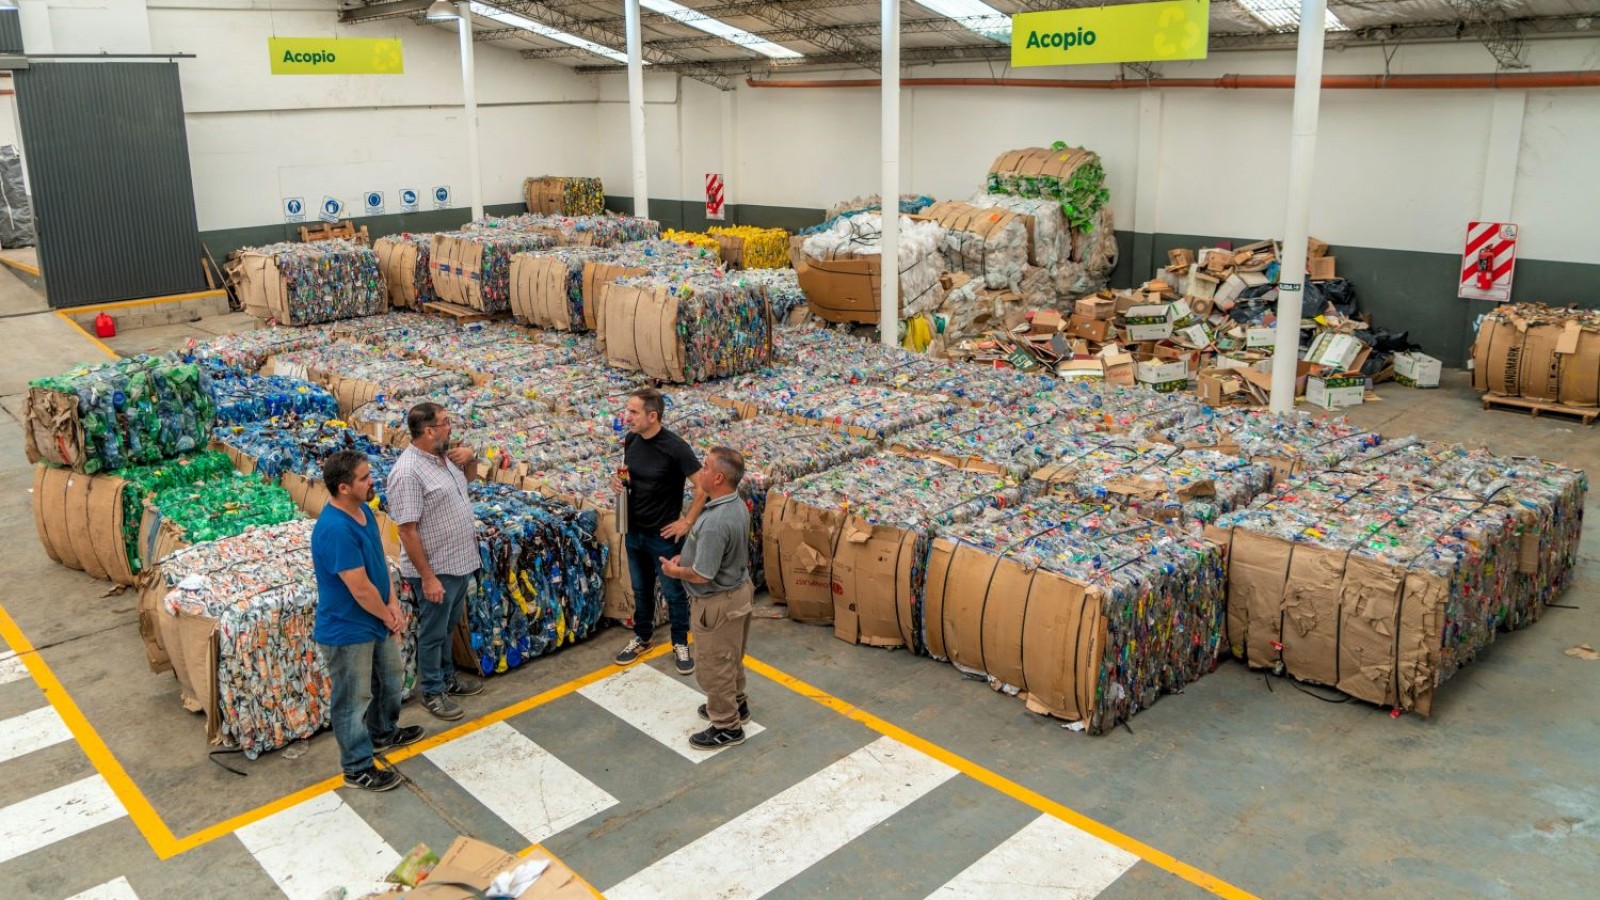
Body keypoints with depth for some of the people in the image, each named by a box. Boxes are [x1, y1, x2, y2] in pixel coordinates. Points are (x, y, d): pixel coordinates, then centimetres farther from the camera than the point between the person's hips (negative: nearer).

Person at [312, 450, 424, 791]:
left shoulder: (363, 510, -2)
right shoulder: (336, 530, -32)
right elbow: (360, 588, -28)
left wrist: (393, 605, -3)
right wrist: (389, 617, -12)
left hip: (375, 621, 9)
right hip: (347, 630, -9)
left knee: (392, 677, 27)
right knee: (354, 699, 9)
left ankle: (384, 732, 51)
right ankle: (357, 768, 27)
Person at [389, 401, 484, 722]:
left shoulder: (444, 455, 1)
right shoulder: (407, 472, -25)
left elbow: (469, 474, 24)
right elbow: (407, 531, -24)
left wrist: (469, 457, -1)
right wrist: (428, 577, -23)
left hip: (460, 562, 8)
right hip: (435, 569, -8)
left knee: (447, 627, 25)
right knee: (433, 633, 10)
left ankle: (447, 677, 42)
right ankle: (433, 692, 27)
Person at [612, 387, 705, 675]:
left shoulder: (675, 448, -23)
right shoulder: (630, 440, -3)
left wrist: (686, 522, -16)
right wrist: (619, 481, -7)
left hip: (663, 536, -6)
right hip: (634, 532, 6)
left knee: (674, 592, 11)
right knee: (641, 590, 22)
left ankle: (681, 644, 30)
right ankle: (642, 638, 41)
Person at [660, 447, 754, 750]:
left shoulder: (715, 522, -34)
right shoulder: (737, 505, -4)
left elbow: (702, 575, -29)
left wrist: (675, 571, -10)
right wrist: (687, 555, 6)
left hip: (718, 602, -9)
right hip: (739, 588, 9)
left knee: (715, 666, 9)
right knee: (731, 658, 28)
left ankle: (728, 727, 24)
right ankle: (736, 704, 46)